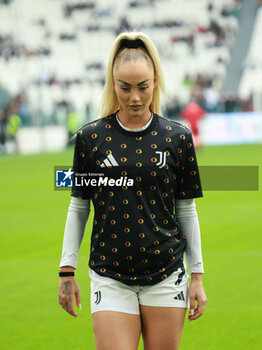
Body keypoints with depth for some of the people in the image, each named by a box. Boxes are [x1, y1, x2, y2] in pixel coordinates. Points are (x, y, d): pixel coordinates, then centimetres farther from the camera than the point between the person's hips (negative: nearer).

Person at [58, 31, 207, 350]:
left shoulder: (178, 137, 1)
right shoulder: (90, 137, 0)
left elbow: (187, 210, 6)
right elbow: (78, 207, 7)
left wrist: (197, 276, 5)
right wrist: (66, 271, 5)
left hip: (167, 276, 1)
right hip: (110, 278, -1)